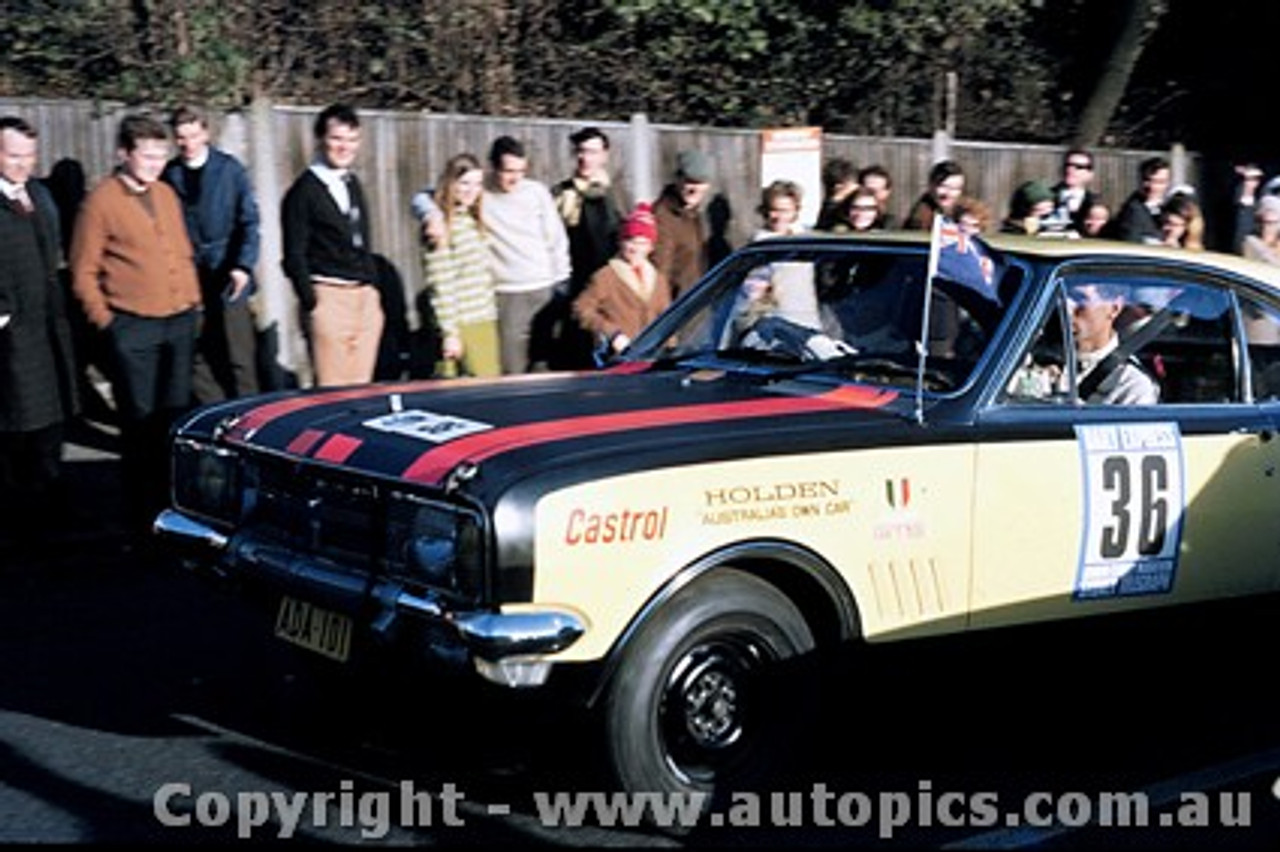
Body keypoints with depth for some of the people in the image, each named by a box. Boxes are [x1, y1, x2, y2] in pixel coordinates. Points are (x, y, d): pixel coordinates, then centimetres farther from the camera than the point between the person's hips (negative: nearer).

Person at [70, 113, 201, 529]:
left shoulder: (166, 194, 11)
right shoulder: (101, 200, -7)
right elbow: (84, 272, -6)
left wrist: (193, 302, 11)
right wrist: (105, 320, -7)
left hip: (179, 322, 6)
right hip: (133, 327, -5)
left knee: (175, 415, 12)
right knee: (140, 420, 1)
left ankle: (174, 497, 24)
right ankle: (143, 508, 12)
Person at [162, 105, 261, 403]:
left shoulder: (230, 169, -1)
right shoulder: (169, 175, 5)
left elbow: (249, 220, -2)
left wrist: (243, 266, -13)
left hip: (227, 275, -2)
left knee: (239, 354, -1)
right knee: (198, 356, 4)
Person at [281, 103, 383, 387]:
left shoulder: (353, 184, 16)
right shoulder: (304, 191, -5)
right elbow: (294, 255, -8)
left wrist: (373, 291, 14)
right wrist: (312, 305, -13)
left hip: (365, 297, 7)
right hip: (329, 297, -7)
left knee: (361, 387, 6)